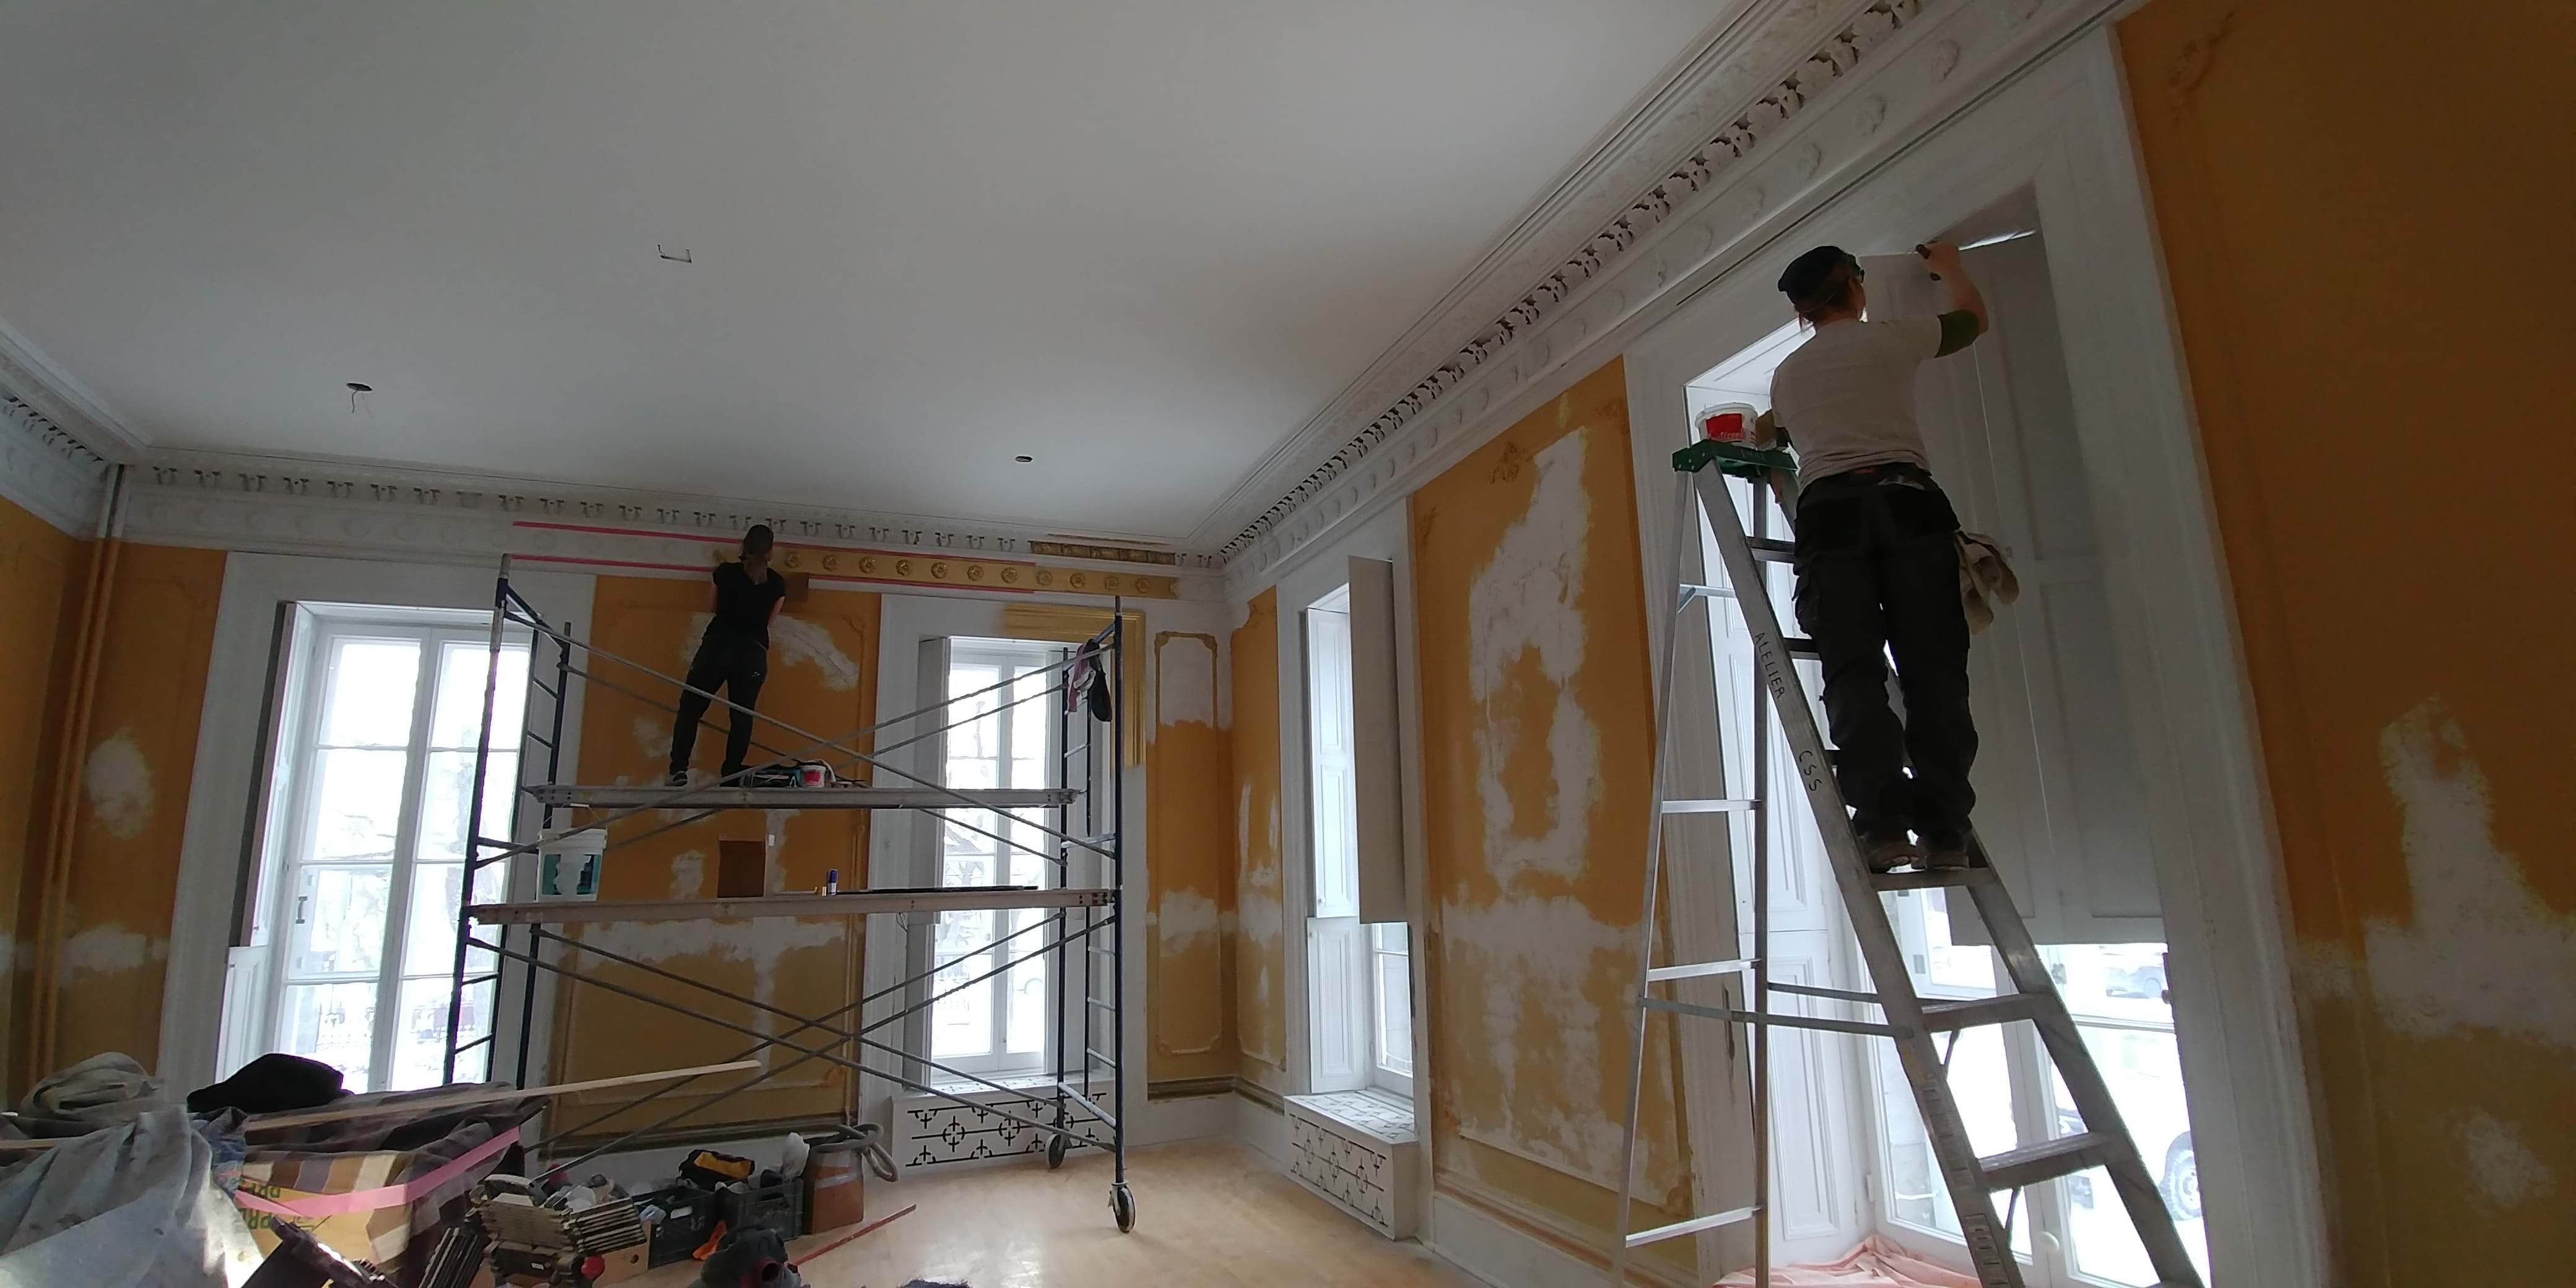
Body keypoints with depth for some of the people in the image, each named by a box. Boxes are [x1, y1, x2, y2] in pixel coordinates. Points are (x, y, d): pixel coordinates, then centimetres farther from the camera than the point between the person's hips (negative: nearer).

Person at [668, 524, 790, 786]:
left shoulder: (726, 572, 7)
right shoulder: (778, 582, 7)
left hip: (718, 644, 0)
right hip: (753, 651, 1)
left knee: (690, 708, 6)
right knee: (742, 717, 3)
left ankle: (679, 769, -6)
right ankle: (731, 777, -3)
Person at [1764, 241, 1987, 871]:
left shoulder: (1785, 375, 23)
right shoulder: (1892, 337, 16)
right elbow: (1974, 316, 35)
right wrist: (1949, 264, 54)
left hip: (1828, 512, 1)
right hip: (1908, 503, -1)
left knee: (1853, 671, -8)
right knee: (1932, 668, -2)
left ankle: (1885, 825, -19)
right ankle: (1944, 830, -6)